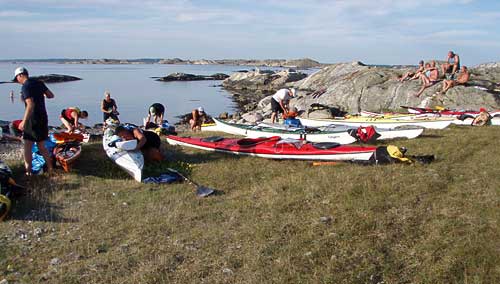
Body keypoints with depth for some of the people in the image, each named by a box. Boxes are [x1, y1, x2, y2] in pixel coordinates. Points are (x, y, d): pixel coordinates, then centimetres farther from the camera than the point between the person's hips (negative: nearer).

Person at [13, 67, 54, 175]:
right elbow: (51, 95, 12)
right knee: (41, 146, 16)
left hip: (33, 120, -7)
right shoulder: (39, 83, 7)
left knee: (27, 147, 0)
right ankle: (50, 168, 20)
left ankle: (28, 172, 2)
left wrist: (24, 122, -22)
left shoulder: (26, 86, -14)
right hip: (43, 118, 7)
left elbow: (30, 105, -23)